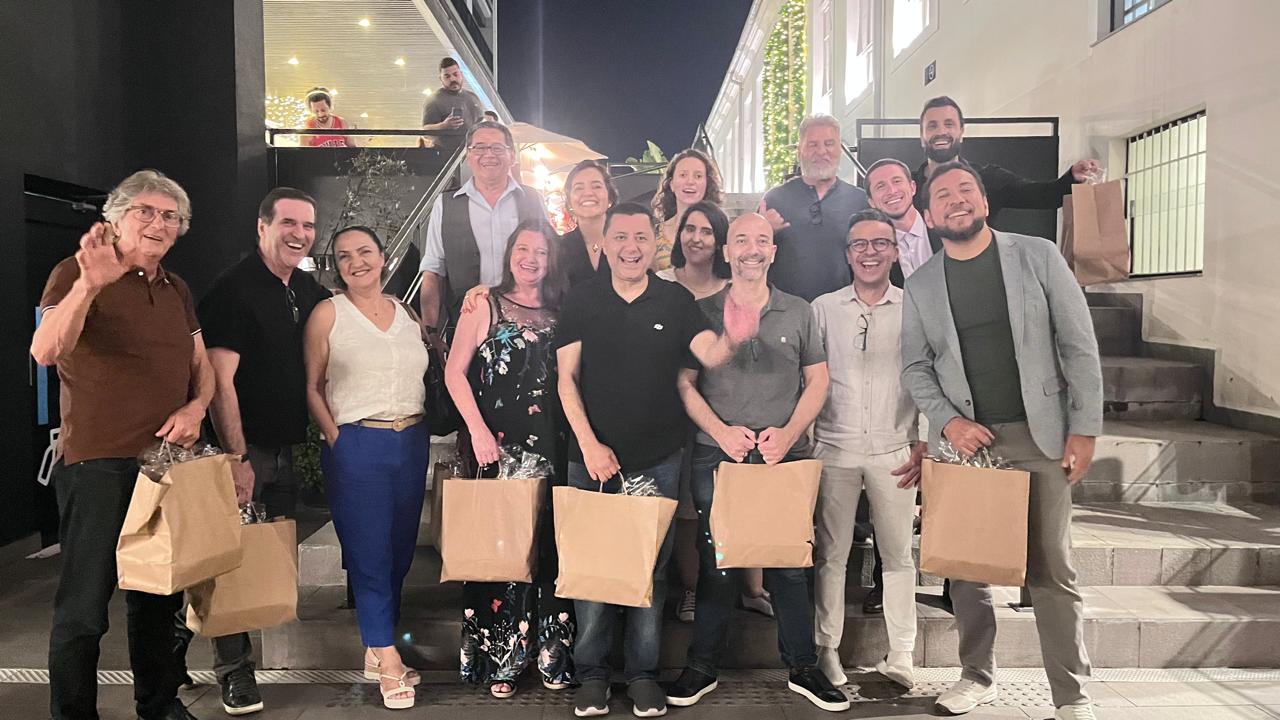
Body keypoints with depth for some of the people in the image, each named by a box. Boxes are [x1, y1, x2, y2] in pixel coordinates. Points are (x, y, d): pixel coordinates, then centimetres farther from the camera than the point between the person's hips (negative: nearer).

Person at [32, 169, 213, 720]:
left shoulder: (178, 290, 14)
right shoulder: (76, 273, -5)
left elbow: (202, 369, 19)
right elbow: (45, 352, -21)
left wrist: (196, 407, -2)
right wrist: (90, 284, -34)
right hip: (99, 464, -6)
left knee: (160, 596, 17)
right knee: (84, 606, -1)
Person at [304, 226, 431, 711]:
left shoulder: (407, 314, 11)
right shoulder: (328, 314, -1)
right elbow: (312, 387, 0)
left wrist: (420, 426, 7)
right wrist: (335, 439, -7)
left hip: (412, 443, 5)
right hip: (356, 445, -5)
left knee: (401, 551, 10)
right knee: (369, 554, 0)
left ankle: (376, 650, 25)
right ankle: (389, 664, 11)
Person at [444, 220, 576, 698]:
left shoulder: (561, 313, 11)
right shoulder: (485, 305, 3)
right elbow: (455, 373, -2)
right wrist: (478, 431, -11)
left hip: (549, 445, 3)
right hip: (496, 444, -2)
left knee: (548, 546, 4)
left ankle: (552, 655, 18)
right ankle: (500, 660, 16)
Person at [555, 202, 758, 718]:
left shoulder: (676, 300, 1)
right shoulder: (582, 300, 0)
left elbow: (710, 356, -11)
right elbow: (566, 378, -2)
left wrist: (732, 339, -35)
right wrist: (589, 444, -12)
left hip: (658, 461, 1)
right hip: (592, 458, 0)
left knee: (652, 566, 9)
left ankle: (642, 672, 23)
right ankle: (591, 672, 22)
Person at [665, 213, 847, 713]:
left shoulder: (798, 313, 8)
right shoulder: (701, 312, 5)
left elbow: (817, 381, 9)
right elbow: (684, 383, 3)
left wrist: (788, 432, -7)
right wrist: (722, 431, -10)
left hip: (785, 457, 1)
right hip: (715, 455, 0)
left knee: (789, 563, 6)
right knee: (714, 562, 7)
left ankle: (802, 667, 22)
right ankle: (703, 667, 21)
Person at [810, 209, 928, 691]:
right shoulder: (823, 308, 5)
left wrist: (925, 445, -1)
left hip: (894, 451, 0)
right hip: (834, 449, 0)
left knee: (898, 554, 4)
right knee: (831, 553, 5)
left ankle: (901, 654, 16)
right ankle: (828, 650, 17)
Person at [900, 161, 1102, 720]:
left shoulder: (1038, 256, 2)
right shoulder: (920, 284, 7)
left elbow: (1079, 346, 0)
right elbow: (915, 367, 7)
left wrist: (1084, 428, -5)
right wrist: (949, 421, -9)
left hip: (1038, 435, -2)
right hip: (961, 439, 2)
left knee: (1052, 571, 2)